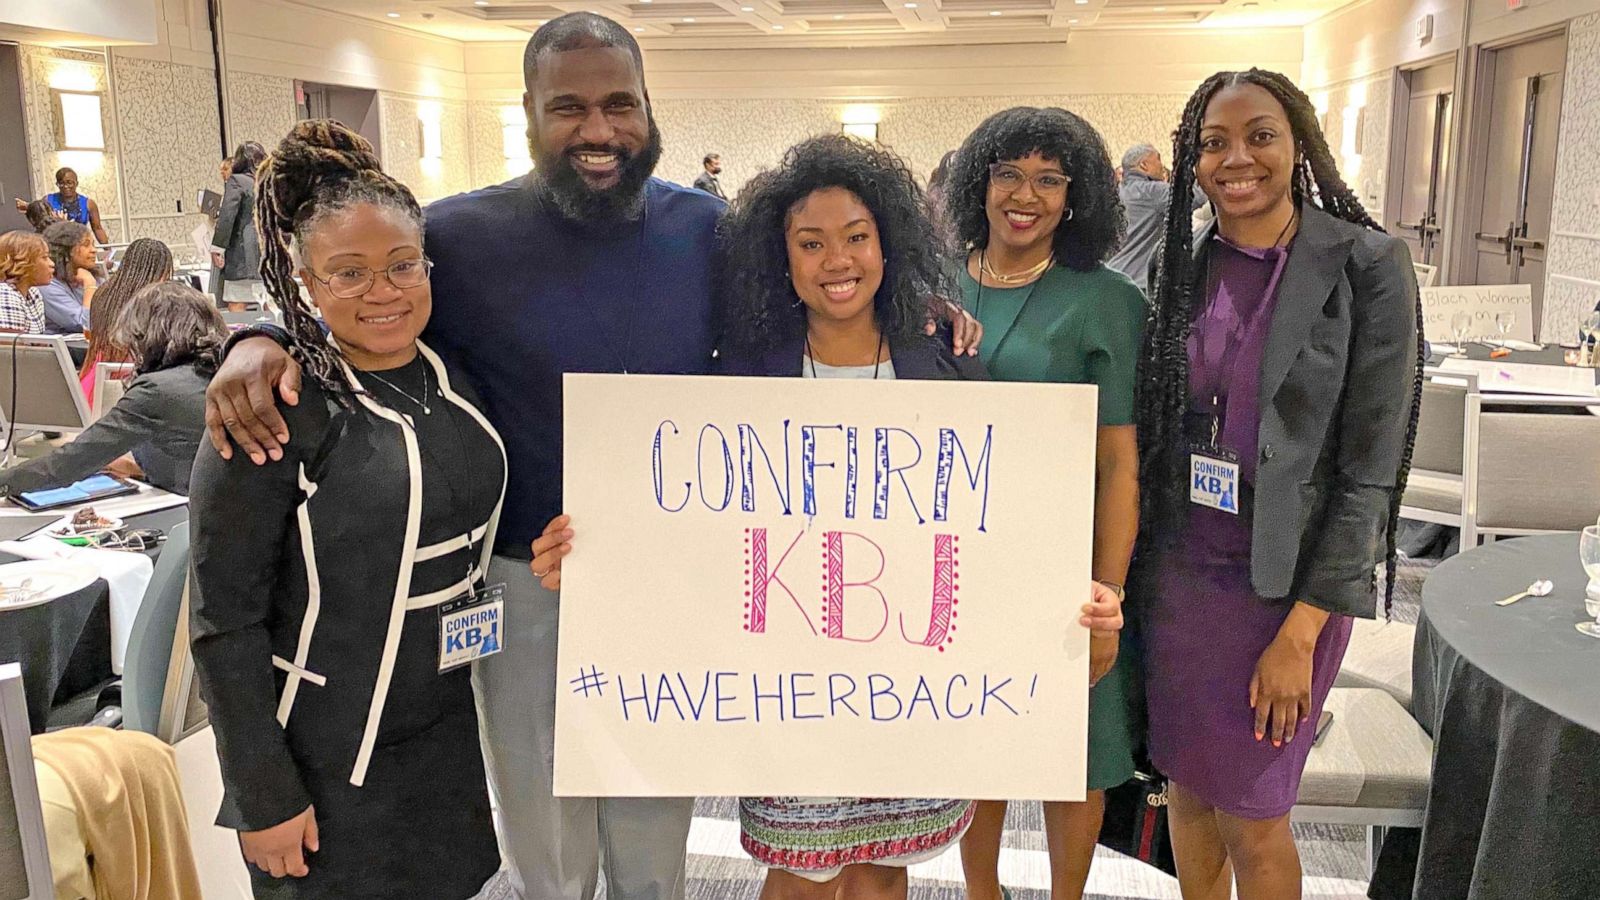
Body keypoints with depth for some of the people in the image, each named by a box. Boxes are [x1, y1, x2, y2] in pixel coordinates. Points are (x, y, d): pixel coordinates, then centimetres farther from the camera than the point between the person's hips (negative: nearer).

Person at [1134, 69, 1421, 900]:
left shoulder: (1366, 267, -10)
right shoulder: (1181, 266, 3)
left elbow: (1371, 467, -12)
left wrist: (1301, 632, -14)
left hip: (1285, 581, -4)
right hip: (1177, 568, 4)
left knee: (1251, 821, 6)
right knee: (1188, 789, 16)